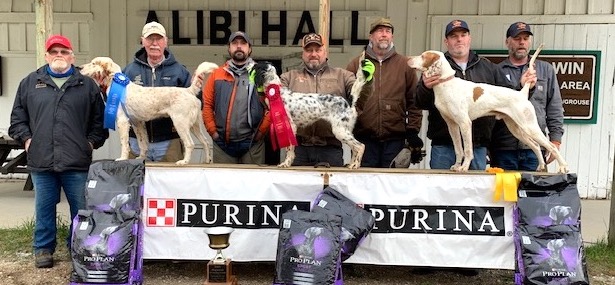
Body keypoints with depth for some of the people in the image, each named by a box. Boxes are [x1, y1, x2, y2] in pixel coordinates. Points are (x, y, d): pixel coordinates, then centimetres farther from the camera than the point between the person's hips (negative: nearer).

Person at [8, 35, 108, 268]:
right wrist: (26, 139, 3)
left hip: (77, 162, -1)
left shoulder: (87, 85, 8)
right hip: (41, 161, 1)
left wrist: (91, 142, 1)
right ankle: (43, 248, 27)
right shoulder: (30, 82, 11)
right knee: (44, 208, 11)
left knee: (81, 209, 5)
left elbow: (100, 119, 10)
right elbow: (17, 117, 15)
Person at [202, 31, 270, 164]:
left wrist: (261, 131, -7)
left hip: (252, 143, -2)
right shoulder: (217, 74, 9)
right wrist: (212, 131, 0)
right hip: (222, 143, 2)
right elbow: (207, 104, 8)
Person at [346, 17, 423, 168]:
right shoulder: (356, 64, 10)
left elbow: (414, 100, 8)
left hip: (395, 138, 0)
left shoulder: (405, 65, 11)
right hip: (364, 138, 0)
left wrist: (412, 130, 1)